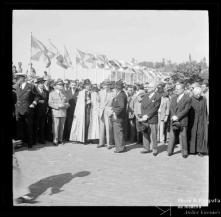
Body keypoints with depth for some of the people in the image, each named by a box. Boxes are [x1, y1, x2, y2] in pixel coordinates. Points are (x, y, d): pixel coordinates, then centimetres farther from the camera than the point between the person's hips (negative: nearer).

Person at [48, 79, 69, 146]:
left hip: (63, 112, 4)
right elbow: (50, 103, -4)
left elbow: (67, 104, 13)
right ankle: (55, 140, -2)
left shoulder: (63, 94, 17)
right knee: (56, 127, -9)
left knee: (62, 127, 3)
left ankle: (60, 139, 12)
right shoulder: (52, 93, 6)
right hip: (55, 112, -4)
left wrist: (65, 105, -10)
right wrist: (58, 105, -16)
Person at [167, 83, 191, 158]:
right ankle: (170, 151, 13)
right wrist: (173, 116, -11)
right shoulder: (174, 98, 15)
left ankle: (184, 152, 7)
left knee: (183, 137, -2)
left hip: (182, 121, -5)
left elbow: (186, 110, -11)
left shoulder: (187, 98, -4)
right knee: (172, 136, 7)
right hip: (174, 121, 5)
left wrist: (177, 117, -16)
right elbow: (171, 108, 6)